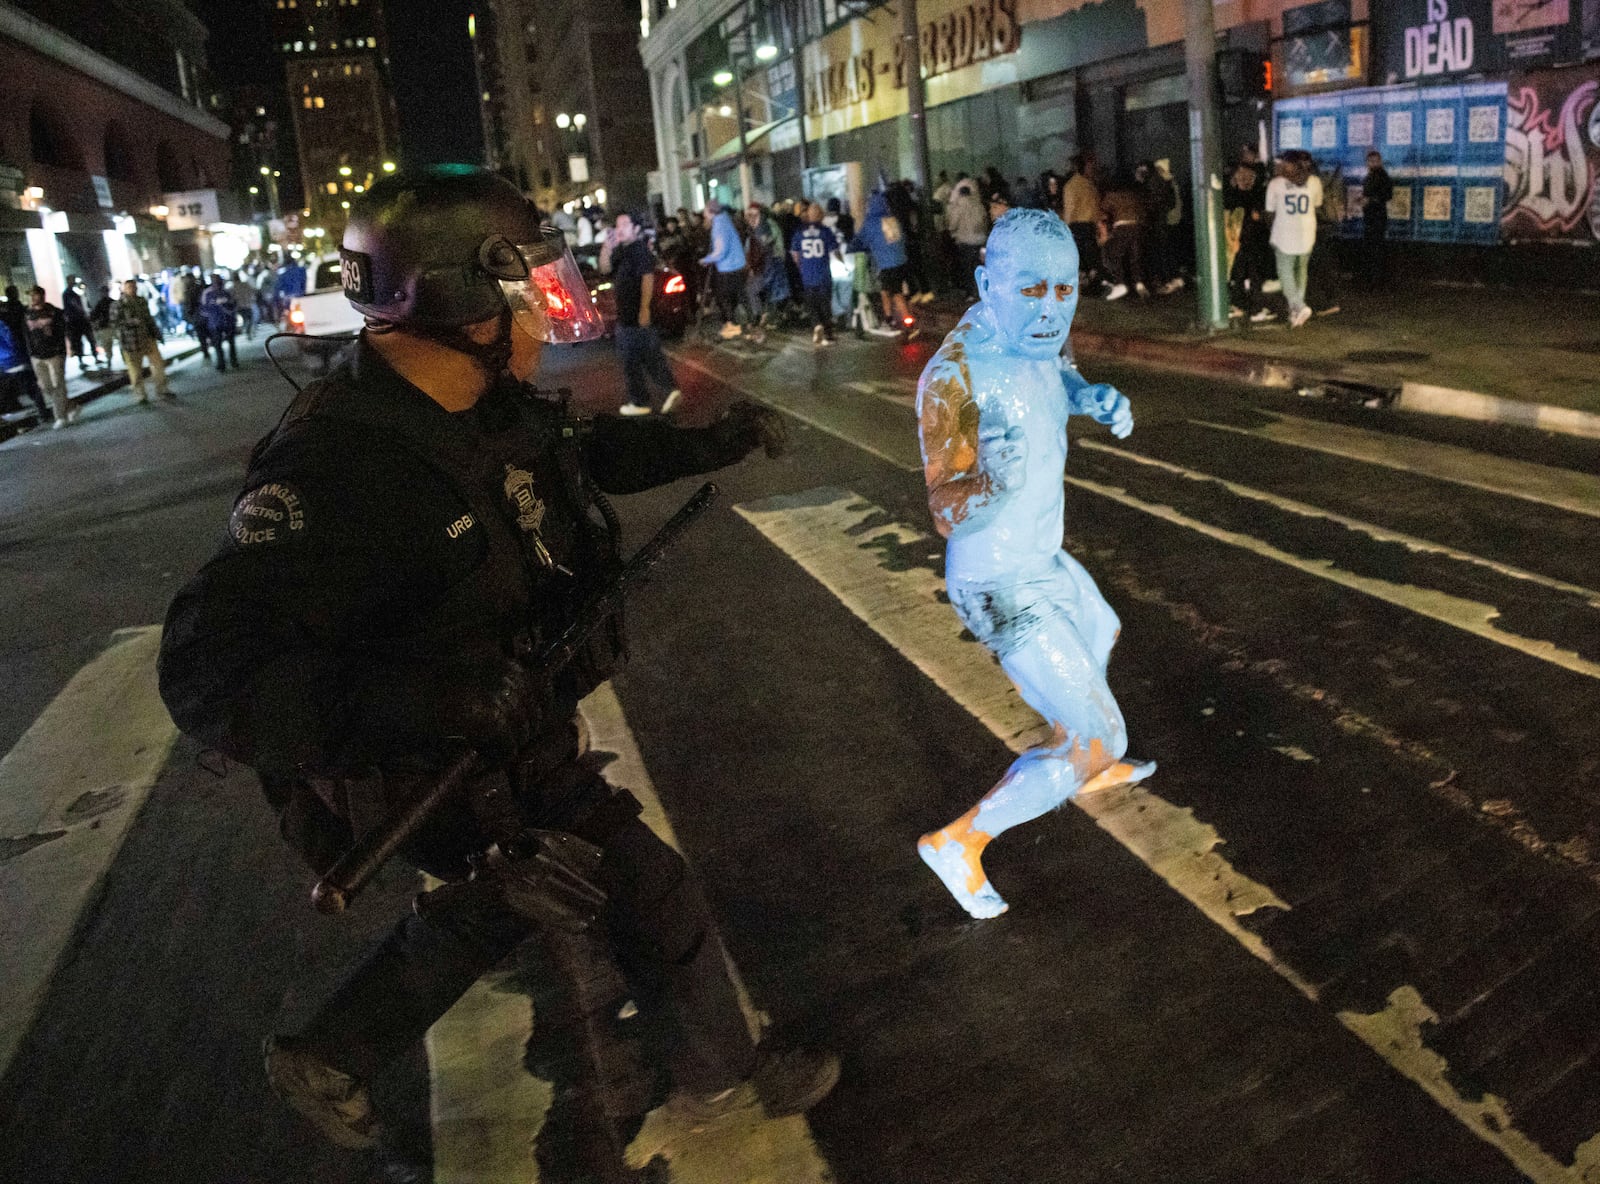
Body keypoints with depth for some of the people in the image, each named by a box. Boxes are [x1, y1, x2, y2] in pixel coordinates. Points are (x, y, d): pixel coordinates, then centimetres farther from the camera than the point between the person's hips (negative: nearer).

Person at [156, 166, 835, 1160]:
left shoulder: (490, 411, -6)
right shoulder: (342, 465, -33)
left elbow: (585, 452, 16)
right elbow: (211, 667, -37)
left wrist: (709, 443, 11)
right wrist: (399, 701, -51)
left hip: (518, 733, 9)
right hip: (454, 778, -9)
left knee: (496, 903, 30)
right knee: (653, 896, 5)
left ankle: (326, 1059, 49)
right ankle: (724, 1076, 34)